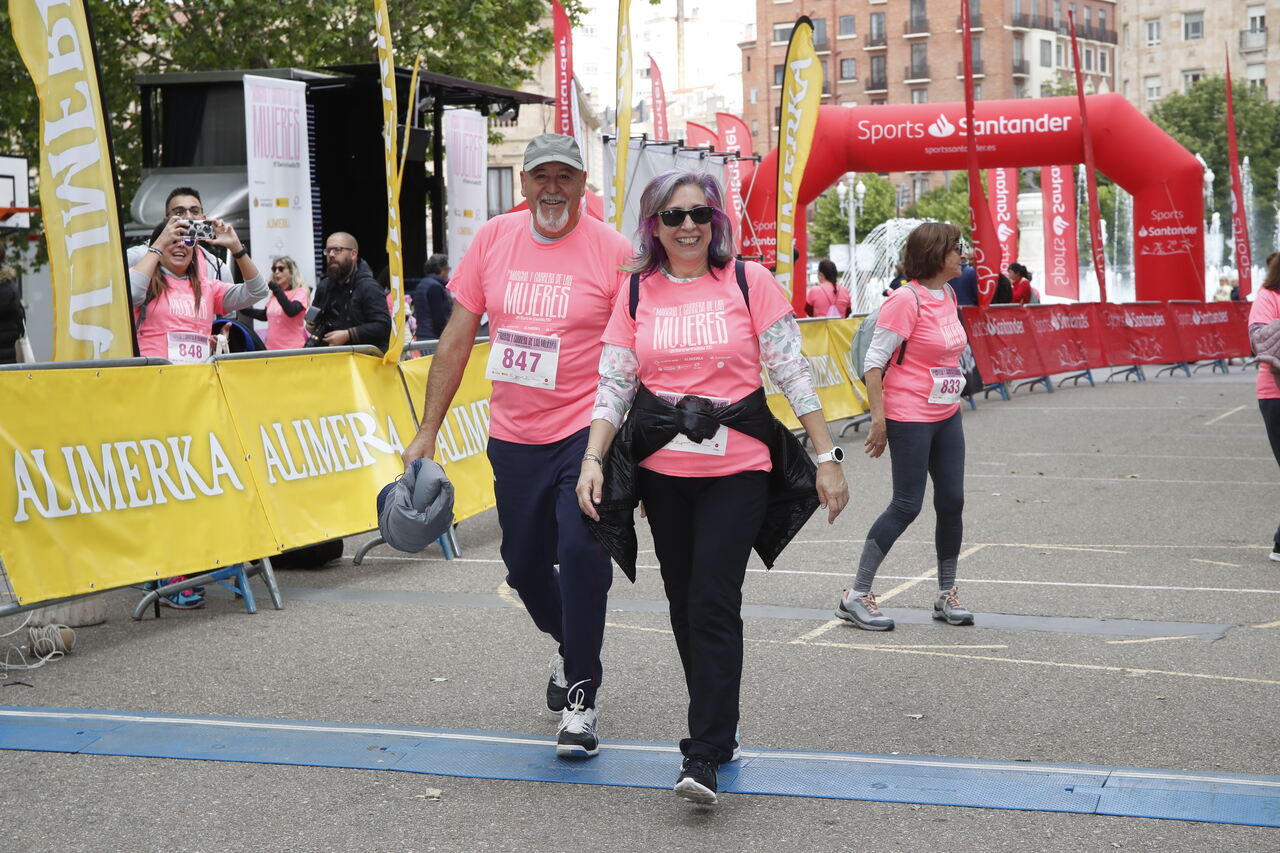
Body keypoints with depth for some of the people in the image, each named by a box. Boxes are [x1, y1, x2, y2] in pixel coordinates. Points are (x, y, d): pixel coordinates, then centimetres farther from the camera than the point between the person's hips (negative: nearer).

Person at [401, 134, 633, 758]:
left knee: (580, 552, -17)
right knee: (524, 565, 13)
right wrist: (427, 431, 7)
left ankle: (580, 698, -1)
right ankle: (566, 642, 45)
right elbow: (456, 340, 8)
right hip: (513, 437, 4)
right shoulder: (494, 239, 3)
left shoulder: (613, 250, -8)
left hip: (586, 432, -4)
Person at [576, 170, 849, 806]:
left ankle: (703, 758, -10)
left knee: (714, 603, -11)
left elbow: (793, 373, -1)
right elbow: (613, 385, 5)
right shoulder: (636, 293, 6)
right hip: (662, 470, 3)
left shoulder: (749, 282, -1)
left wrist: (827, 457, -4)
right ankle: (717, 727, 27)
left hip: (736, 469, -3)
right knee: (685, 602, 10)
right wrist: (593, 459, -8)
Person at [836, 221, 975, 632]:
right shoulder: (905, 300, -16)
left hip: (947, 416, 8)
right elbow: (875, 360, -16)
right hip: (910, 419, -8)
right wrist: (878, 416, -19)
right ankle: (856, 596, 2)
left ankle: (947, 595, 20)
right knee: (907, 506, -6)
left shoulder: (948, 296, 10)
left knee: (952, 502, 7)